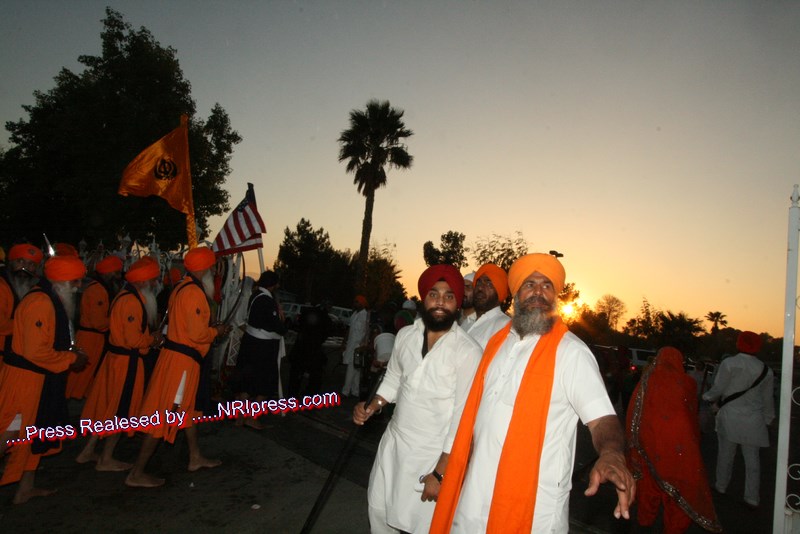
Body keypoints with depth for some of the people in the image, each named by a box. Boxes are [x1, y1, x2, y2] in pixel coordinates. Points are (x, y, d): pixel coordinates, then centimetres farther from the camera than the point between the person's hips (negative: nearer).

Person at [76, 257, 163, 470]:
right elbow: (134, 340, -23)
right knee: (120, 410, 4)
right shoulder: (132, 302, -22)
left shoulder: (126, 296, 11)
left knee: (109, 405, 19)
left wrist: (151, 336, 5)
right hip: (127, 362, -10)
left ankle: (88, 452, 30)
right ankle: (106, 460, 17)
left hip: (117, 357, 10)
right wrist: (154, 339, -7)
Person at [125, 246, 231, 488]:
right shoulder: (194, 293, -19)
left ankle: (196, 458, 35)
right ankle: (137, 473, 6)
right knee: (166, 414, -3)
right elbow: (197, 334, -23)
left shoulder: (183, 288, 12)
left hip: (177, 353, 11)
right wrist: (217, 331, -5)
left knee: (186, 407, 20)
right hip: (182, 359, -11)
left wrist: (212, 327, 9)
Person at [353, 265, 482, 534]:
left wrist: (439, 472, -16)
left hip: (431, 455, -5)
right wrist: (371, 407, -3)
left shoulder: (467, 351, -18)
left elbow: (463, 416, -16)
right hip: (393, 441, 6)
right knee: (379, 510, 19)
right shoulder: (405, 335, -1)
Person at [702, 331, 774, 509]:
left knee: (725, 454, 13)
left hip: (730, 417, -2)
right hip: (753, 420, 2)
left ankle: (721, 486, 28)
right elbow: (767, 400, 10)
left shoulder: (729, 363, -11)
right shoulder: (765, 370, 1)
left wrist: (708, 397, 12)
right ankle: (752, 498, 14)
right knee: (752, 459, 10)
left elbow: (718, 389, -9)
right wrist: (767, 420, 23)